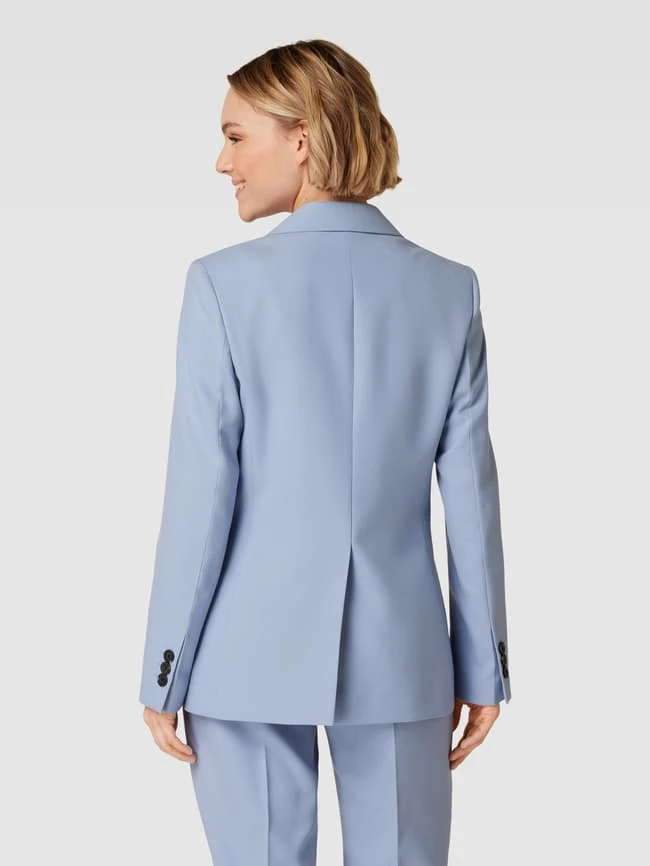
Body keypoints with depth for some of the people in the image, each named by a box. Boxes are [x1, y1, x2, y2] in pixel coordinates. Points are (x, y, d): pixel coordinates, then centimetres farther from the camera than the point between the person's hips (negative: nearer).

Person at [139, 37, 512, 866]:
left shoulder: (225, 282, -9)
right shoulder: (449, 289, 0)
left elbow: (201, 492, -9)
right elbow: (470, 495, 0)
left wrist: (164, 671, -1)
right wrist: (483, 667, 8)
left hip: (250, 653, -2)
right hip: (399, 655, 2)